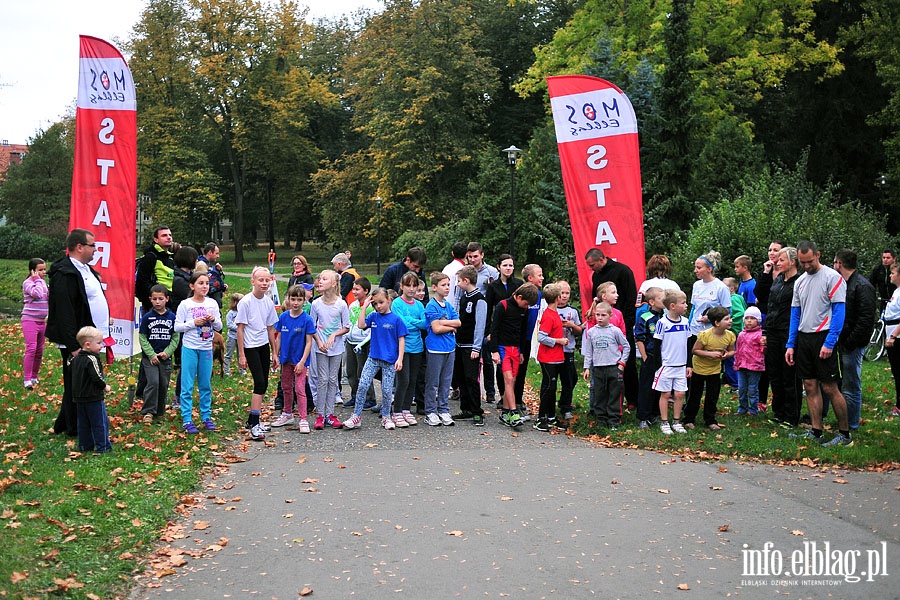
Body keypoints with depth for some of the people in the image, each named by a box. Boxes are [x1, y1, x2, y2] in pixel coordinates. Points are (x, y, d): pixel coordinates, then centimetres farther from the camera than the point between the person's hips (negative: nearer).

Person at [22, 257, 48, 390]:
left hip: (42, 321, 8)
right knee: (31, 348, -16)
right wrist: (37, 279, -18)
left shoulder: (43, 282, 13)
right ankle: (27, 380, -14)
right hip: (30, 320, -8)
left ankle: (34, 377, 21)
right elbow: (37, 294, -29)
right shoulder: (27, 283, -11)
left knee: (40, 351, 10)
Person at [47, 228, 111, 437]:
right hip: (76, 342, -10)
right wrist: (73, 346, -24)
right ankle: (74, 428, 11)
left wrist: (104, 334, 19)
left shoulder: (86, 269, 15)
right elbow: (64, 313, -22)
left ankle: (63, 424, 27)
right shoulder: (64, 273, -18)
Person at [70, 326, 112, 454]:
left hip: (79, 397, 8)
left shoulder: (76, 358, 7)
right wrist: (105, 387, -7)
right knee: (100, 422, 1)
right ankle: (102, 447, 5)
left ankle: (85, 446, 20)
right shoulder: (92, 359, -20)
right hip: (94, 397, -8)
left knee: (83, 423, 15)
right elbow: (97, 377, -23)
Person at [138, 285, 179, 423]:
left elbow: (176, 338, 3)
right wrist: (151, 355, -11)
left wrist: (167, 352, -10)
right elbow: (142, 338, -2)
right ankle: (148, 412, -7)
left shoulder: (172, 317, 1)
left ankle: (160, 412, 20)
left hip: (166, 357, 2)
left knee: (164, 384, 6)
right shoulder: (147, 317, -2)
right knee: (153, 382, -15)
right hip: (149, 357, -2)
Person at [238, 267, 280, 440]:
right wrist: (241, 355, -11)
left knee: (264, 384, 8)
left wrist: (274, 353, 15)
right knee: (260, 383, -14)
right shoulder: (245, 302, -11)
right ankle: (254, 425, -12)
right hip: (250, 347, -7)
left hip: (264, 346, 7)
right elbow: (240, 329, -9)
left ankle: (252, 420, 21)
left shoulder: (268, 303, 7)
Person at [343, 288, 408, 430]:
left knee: (387, 390, 4)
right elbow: (361, 325, -10)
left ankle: (386, 417, 21)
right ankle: (356, 416, 2)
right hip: (373, 358, 3)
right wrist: (364, 307, -8)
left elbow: (401, 339, -3)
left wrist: (400, 359, -9)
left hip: (389, 360, -2)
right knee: (362, 386, -5)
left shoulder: (396, 319, -4)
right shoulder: (373, 316, 5)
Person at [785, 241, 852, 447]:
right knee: (810, 387, 8)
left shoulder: (832, 277, -8)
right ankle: (816, 432, 15)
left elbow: (839, 312, -12)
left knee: (830, 388, -5)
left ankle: (845, 434, 5)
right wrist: (790, 345, 10)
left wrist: (829, 343, -18)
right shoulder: (800, 281, 13)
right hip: (803, 337, 7)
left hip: (823, 337, -7)